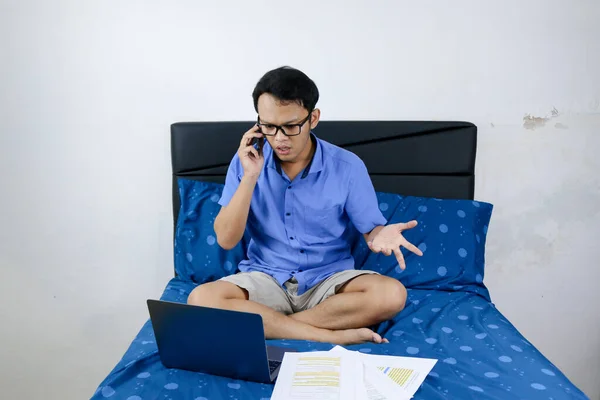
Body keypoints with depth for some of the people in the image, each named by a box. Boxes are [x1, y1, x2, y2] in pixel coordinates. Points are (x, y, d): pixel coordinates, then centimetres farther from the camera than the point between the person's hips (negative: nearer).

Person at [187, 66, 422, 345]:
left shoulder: (348, 166, -9)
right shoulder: (247, 161, -6)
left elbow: (371, 230, -3)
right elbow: (226, 240, -8)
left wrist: (381, 236, -28)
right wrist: (250, 177, -19)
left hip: (329, 280, 0)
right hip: (266, 278, 1)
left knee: (392, 295, -27)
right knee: (201, 299, -26)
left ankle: (269, 323, -18)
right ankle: (330, 335, -24)